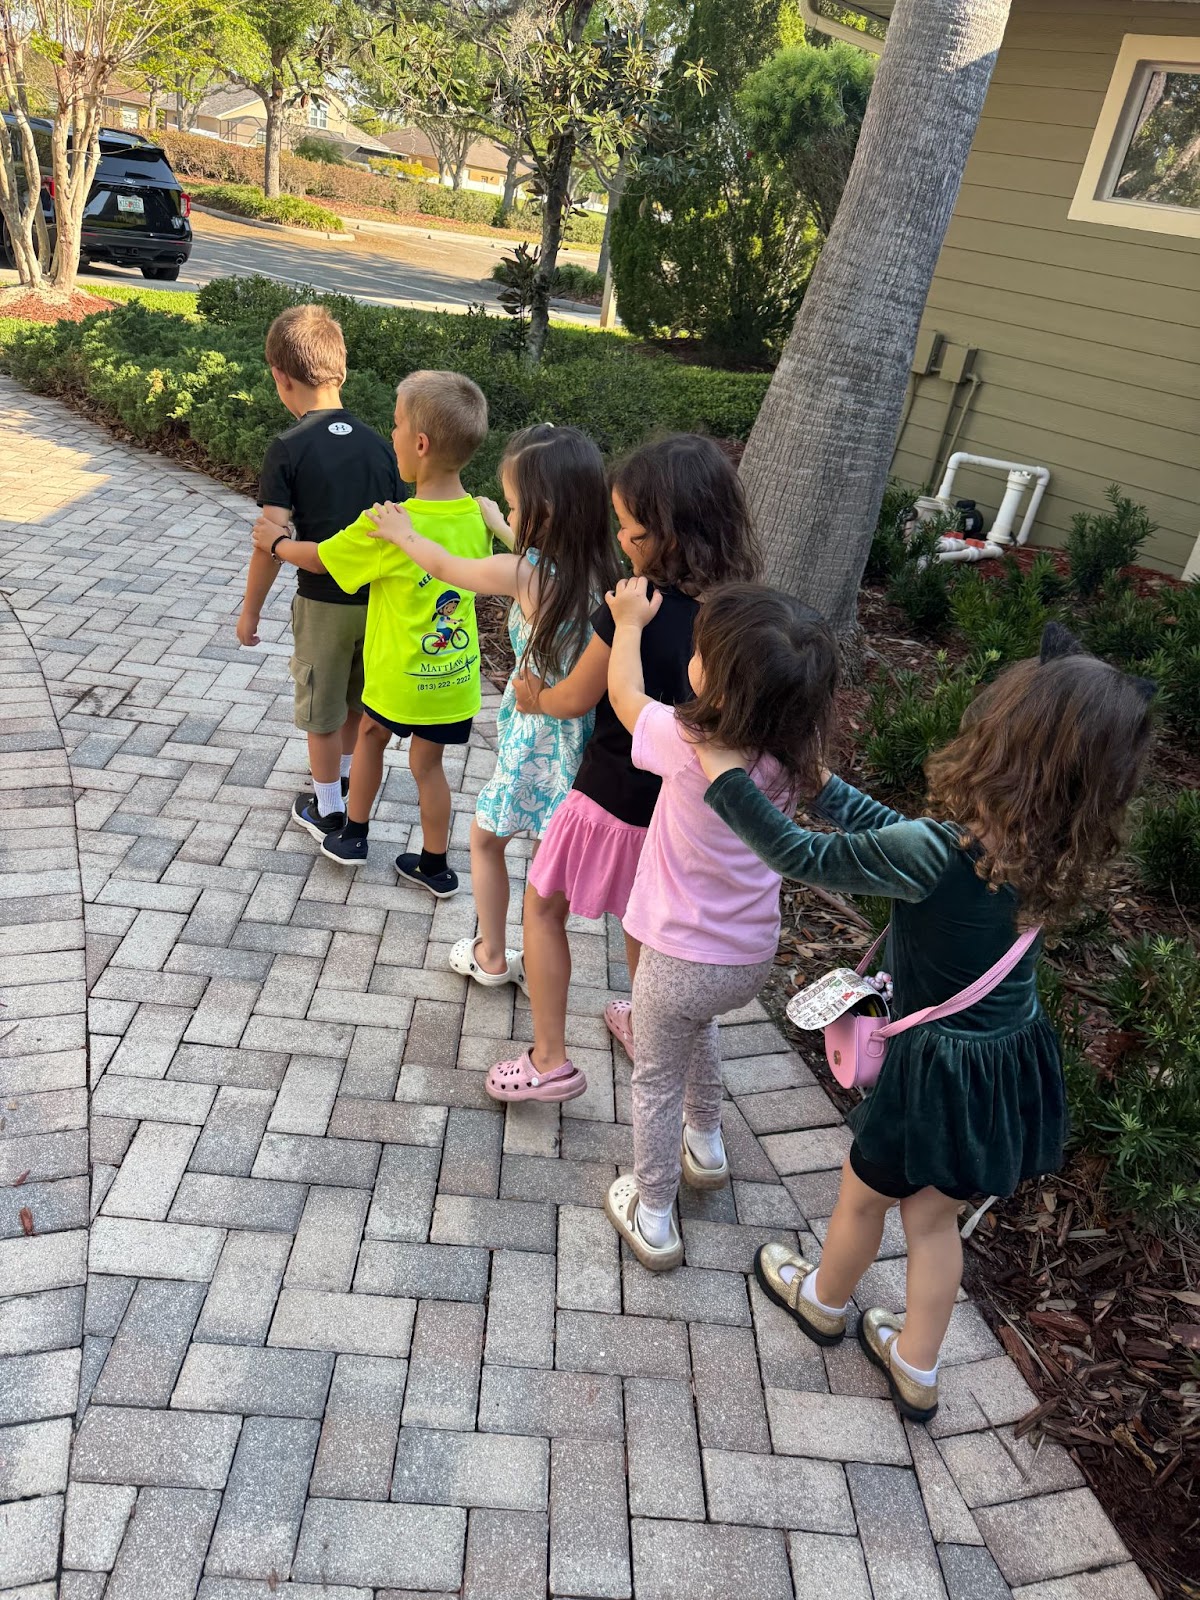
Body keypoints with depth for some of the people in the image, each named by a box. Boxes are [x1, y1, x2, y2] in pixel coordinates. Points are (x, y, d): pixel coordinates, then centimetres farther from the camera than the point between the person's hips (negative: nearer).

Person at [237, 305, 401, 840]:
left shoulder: (287, 450, -15)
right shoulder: (377, 443, -1)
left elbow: (271, 543, -16)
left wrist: (250, 610, -4)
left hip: (323, 602, -5)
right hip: (378, 597, 5)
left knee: (322, 712, 13)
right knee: (357, 699, 25)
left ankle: (328, 811, 26)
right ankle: (343, 776, 46)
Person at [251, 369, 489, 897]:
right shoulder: (477, 517, -7)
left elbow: (320, 558, -8)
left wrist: (276, 542, 12)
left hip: (402, 676, -4)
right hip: (457, 675, 4)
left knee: (372, 734, 23)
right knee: (427, 761, 17)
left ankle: (352, 835, 37)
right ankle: (435, 866, 27)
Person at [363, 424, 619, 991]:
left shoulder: (521, 572, -24)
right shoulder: (595, 566, -5)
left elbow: (444, 566, -4)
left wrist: (404, 535, 15)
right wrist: (496, 521, 34)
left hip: (535, 740, -6)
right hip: (575, 736, 6)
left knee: (485, 839, 19)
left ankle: (490, 957, 34)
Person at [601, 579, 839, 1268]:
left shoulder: (688, 746, -27)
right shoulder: (794, 754, -13)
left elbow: (624, 691, -8)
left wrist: (630, 620, 9)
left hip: (682, 962, -6)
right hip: (754, 958, 6)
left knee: (658, 1081, 17)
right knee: (698, 1021, 36)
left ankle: (652, 1217, 34)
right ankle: (706, 1145, 54)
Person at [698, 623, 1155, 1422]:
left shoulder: (937, 853, -32)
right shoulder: (1044, 847, -8)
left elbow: (803, 857, -23)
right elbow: (895, 831, 3)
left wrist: (726, 772, -13)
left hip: (944, 1072, -6)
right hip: (1017, 1063, 6)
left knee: (863, 1195, 24)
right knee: (934, 1213, 27)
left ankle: (825, 1300, 53)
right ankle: (916, 1369, 45)